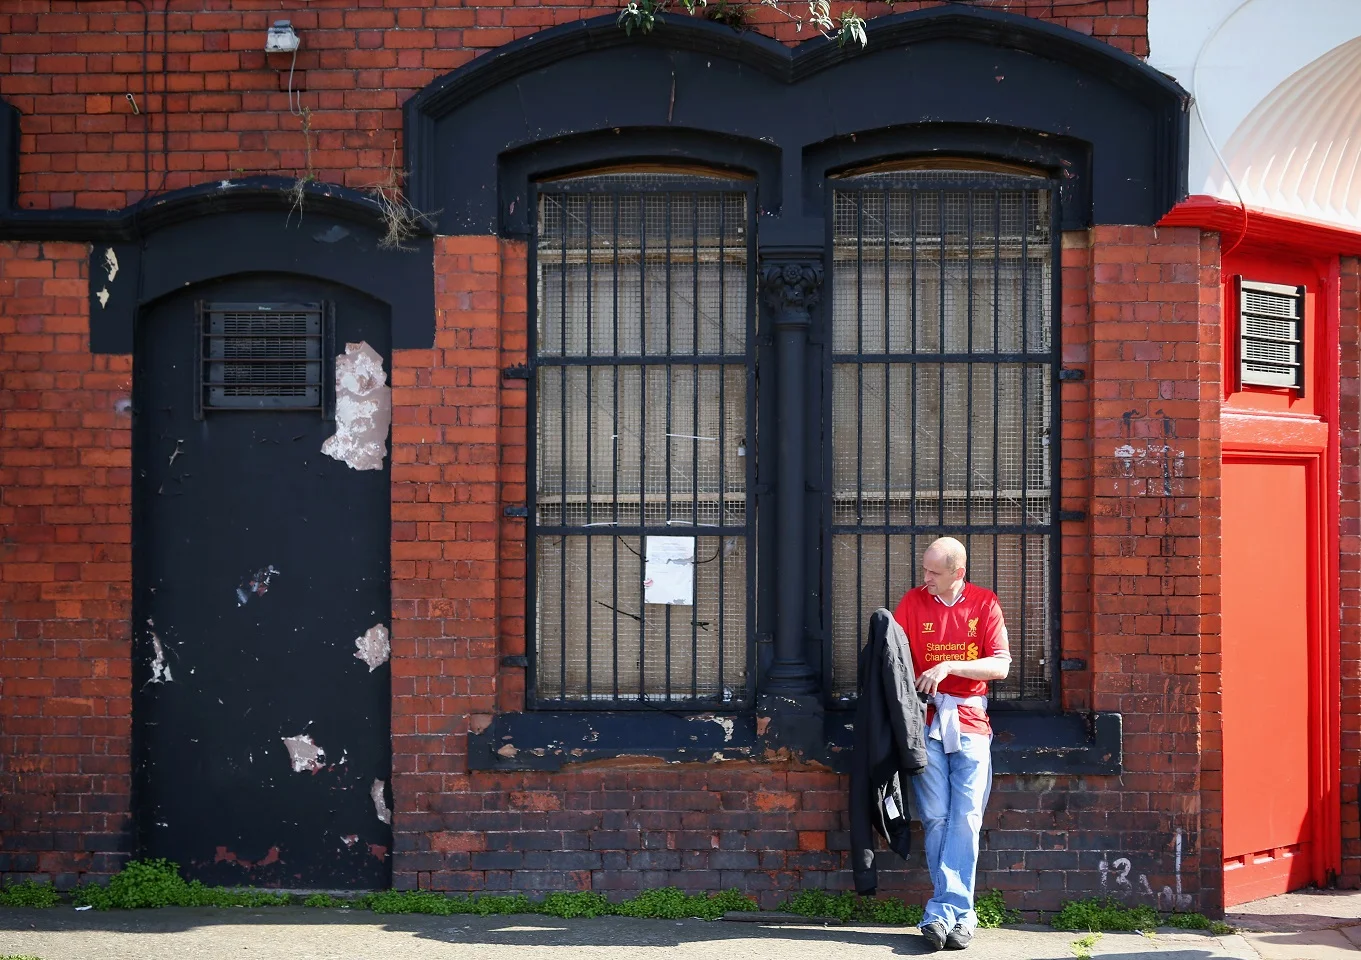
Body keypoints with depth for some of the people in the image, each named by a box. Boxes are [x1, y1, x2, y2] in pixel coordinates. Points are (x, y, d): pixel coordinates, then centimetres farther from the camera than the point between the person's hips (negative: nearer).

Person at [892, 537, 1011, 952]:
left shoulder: (985, 603, 3)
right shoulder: (913, 601, 5)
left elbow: (1001, 666, -2)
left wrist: (949, 667, -13)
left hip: (970, 720, 0)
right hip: (926, 719, 0)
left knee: (965, 819, -6)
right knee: (935, 818, -5)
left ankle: (944, 911, -4)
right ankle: (958, 913, -2)